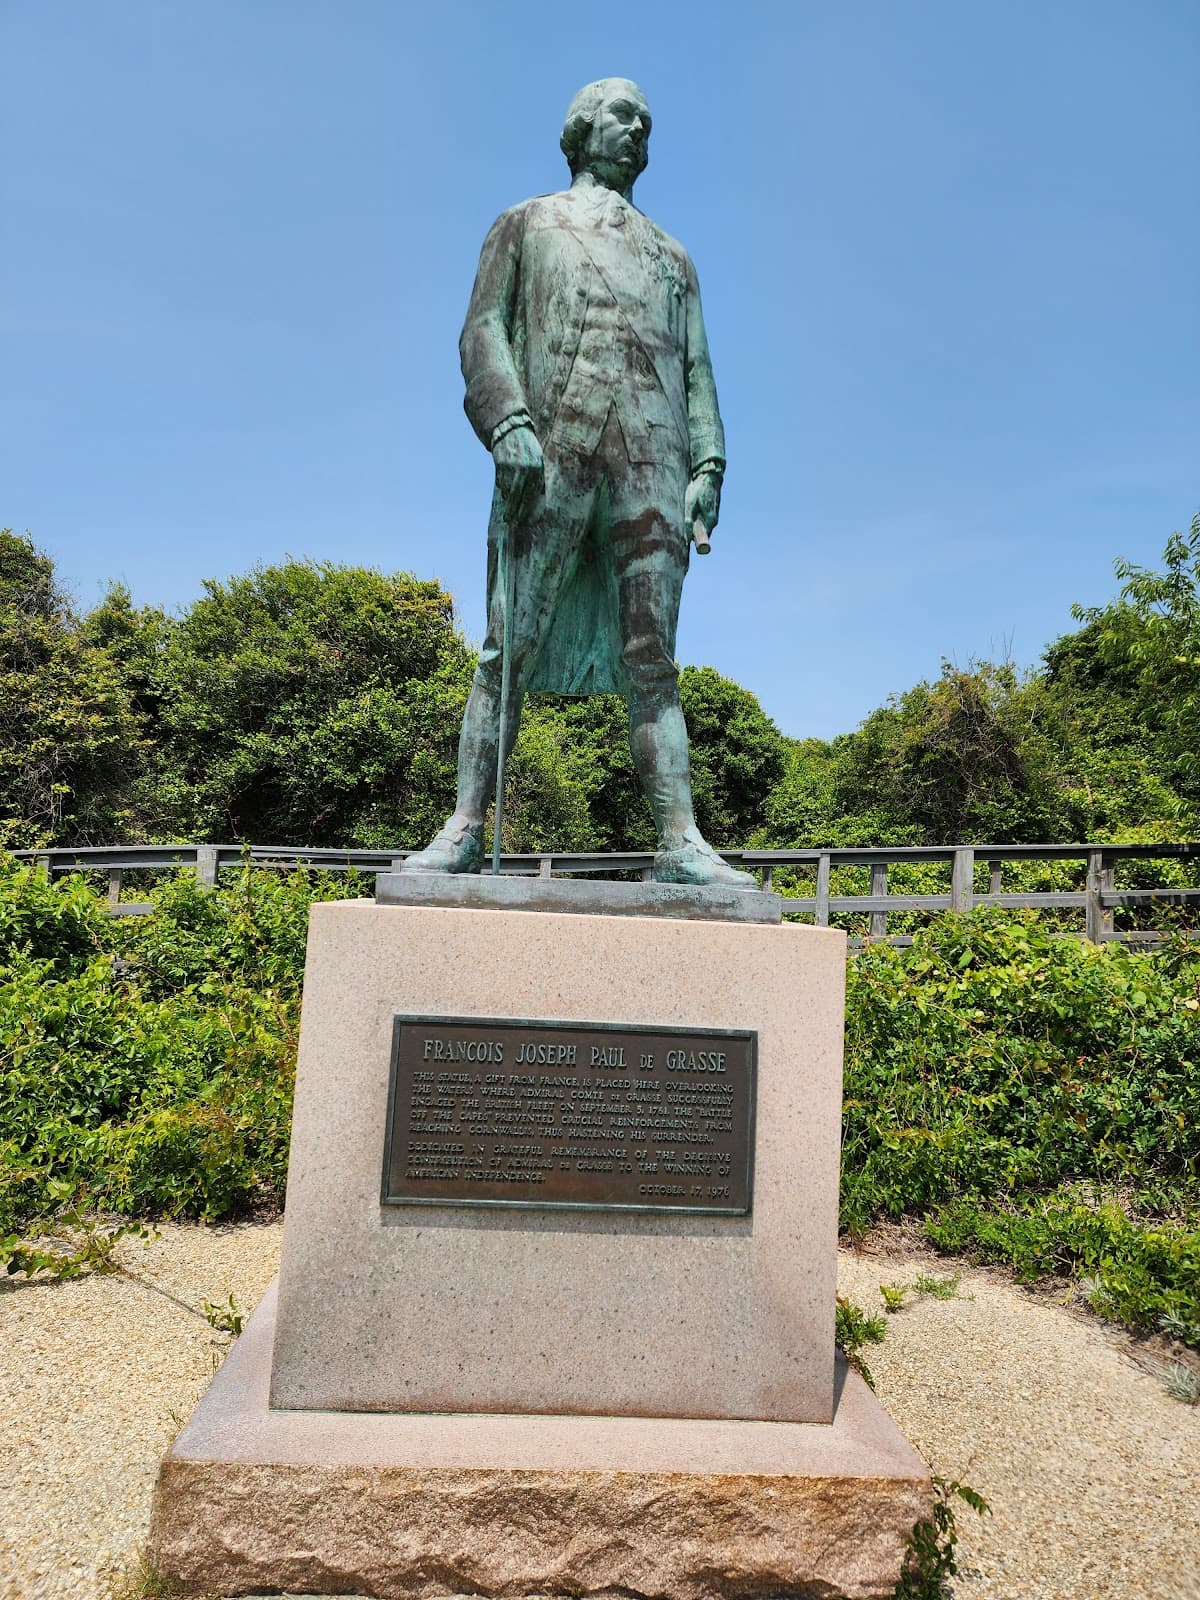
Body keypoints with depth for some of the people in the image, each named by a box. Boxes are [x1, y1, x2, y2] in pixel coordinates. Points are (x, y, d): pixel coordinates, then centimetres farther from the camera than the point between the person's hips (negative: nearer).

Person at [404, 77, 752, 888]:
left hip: (652, 465, 2)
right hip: (549, 457, -2)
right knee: (511, 650, -9)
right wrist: (507, 420, -12)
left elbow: (697, 371, 21)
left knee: (652, 658, -8)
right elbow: (483, 329, 8)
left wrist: (709, 466, 4)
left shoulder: (672, 256, 31)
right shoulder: (527, 224, 23)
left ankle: (682, 844, -14)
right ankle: (465, 829, -8)